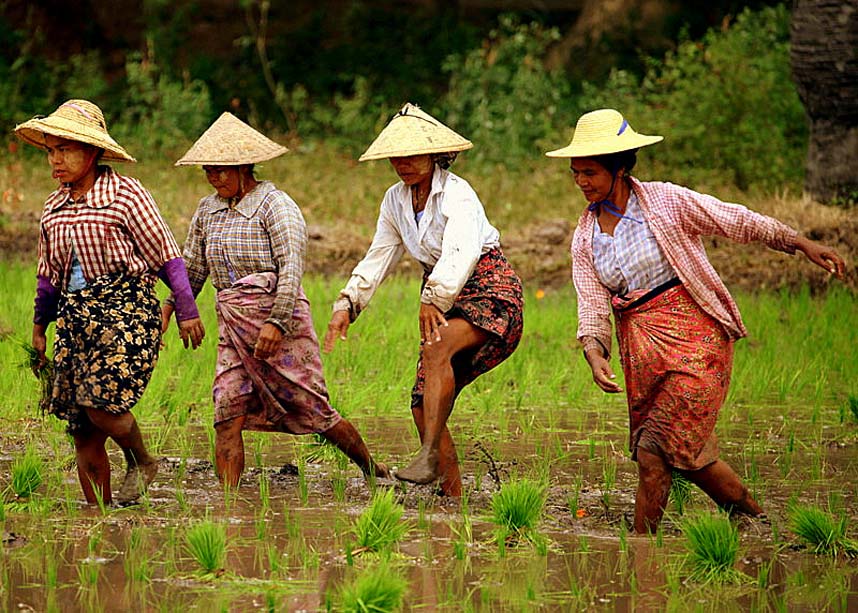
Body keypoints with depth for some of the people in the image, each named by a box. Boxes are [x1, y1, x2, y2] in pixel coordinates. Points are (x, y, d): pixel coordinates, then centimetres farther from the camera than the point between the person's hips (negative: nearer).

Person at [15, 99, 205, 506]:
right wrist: (39, 327, 25)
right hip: (75, 319, 6)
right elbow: (49, 274, 23)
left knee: (102, 406, -18)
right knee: (82, 431, 1)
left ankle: (142, 463, 11)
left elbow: (166, 256, -4)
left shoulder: (126, 195, -6)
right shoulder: (54, 208, 12)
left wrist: (187, 313, -6)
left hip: (125, 312, -6)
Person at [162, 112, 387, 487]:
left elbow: (291, 267, -16)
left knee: (312, 410, 0)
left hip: (280, 318, -6)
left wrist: (276, 322, -22)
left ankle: (373, 471, 18)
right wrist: (169, 307, 8)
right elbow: (192, 268, 21)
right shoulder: (208, 210, 13)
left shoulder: (275, 205, -8)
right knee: (227, 416, -8)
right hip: (233, 327, 6)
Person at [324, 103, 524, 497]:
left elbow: (460, 254, -34)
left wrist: (433, 298, -48)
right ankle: (451, 492, 2)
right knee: (423, 405, -3)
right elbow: (377, 258, 14)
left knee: (437, 349, -35)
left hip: (489, 290, -8)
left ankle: (430, 456, -42)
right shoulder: (396, 201, 7)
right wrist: (347, 304, 1)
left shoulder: (456, 194, -17)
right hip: (443, 300, 8)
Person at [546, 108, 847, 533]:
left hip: (695, 337, -6)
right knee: (689, 454, 9)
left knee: (654, 452, -14)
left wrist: (803, 244, -10)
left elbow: (738, 222, -3)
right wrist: (595, 355, -16)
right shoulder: (584, 238, 9)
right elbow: (592, 307, 3)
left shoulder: (666, 201, -5)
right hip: (640, 350, 6)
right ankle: (756, 518, 28)